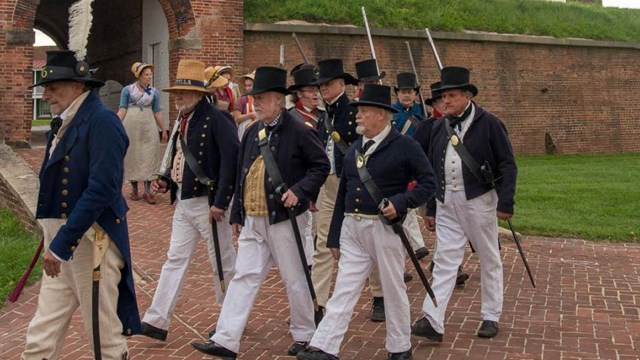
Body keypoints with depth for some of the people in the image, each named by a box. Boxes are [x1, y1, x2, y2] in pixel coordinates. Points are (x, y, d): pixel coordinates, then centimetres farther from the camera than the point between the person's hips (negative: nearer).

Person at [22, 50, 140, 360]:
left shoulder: (102, 122, -14)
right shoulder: (63, 123, 11)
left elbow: (101, 190, -22)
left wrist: (62, 243, -23)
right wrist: (53, 240, 14)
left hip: (91, 241, -8)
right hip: (60, 241, 8)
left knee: (105, 335, 6)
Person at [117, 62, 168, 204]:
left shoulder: (154, 92, 5)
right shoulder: (127, 90, -1)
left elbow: (157, 112, 8)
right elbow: (122, 110, -4)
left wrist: (164, 130, 7)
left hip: (148, 128, 2)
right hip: (131, 127, -1)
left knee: (149, 158, -1)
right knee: (132, 157, 5)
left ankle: (147, 191, 2)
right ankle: (134, 190, 15)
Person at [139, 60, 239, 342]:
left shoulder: (216, 119, -15)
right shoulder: (184, 121, 11)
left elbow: (232, 159, -21)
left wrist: (220, 202, -22)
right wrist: (166, 181, 4)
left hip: (208, 203, -8)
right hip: (183, 203, 8)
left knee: (223, 261, 6)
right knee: (175, 259, 8)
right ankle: (157, 321, 11)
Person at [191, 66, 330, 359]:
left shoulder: (299, 132, -10)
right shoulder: (252, 133, 10)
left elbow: (321, 166, -6)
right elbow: (242, 175, 14)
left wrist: (300, 190, -20)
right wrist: (237, 214, 15)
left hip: (284, 220, -6)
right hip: (252, 220, 6)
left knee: (294, 279, 7)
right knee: (244, 277, 5)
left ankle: (304, 334, 24)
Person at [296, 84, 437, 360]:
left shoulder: (404, 146, -6)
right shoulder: (354, 149, 12)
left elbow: (429, 182, -5)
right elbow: (342, 194, 14)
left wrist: (401, 202, -20)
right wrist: (334, 237, 13)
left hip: (385, 228, -5)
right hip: (351, 227, 5)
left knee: (393, 289, 8)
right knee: (344, 289, 2)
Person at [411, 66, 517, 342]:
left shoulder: (489, 123, -6)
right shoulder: (439, 127, 8)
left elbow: (507, 165, -7)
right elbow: (432, 170, 13)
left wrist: (505, 203, -14)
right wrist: (430, 208, 13)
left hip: (479, 200, -4)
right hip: (447, 201, 4)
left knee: (489, 259, 8)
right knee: (444, 259, -2)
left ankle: (491, 317, 20)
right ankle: (433, 321, -7)